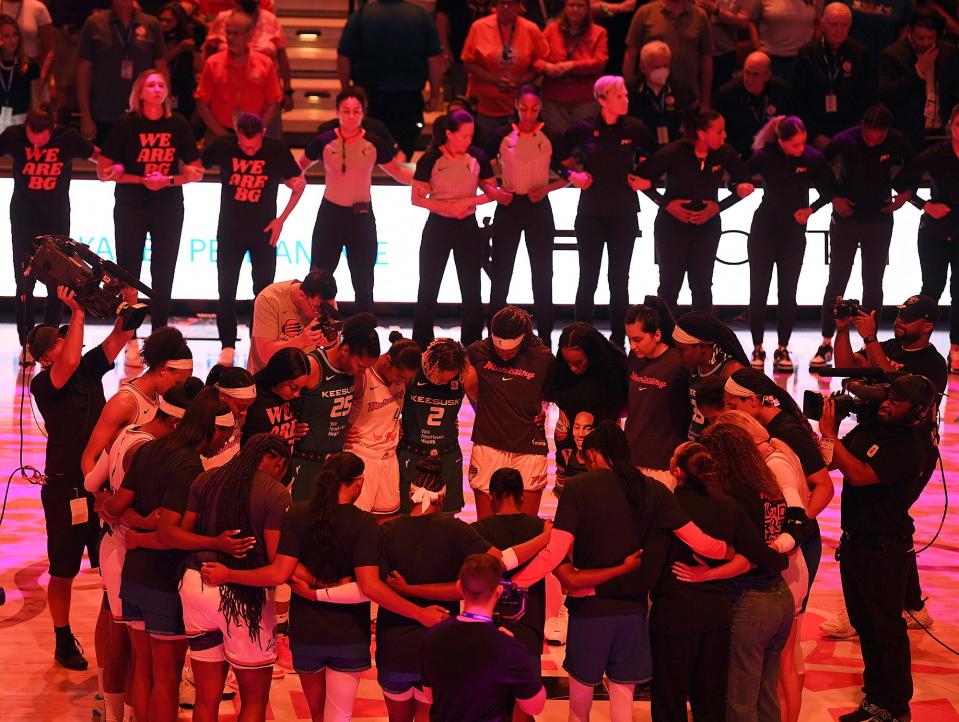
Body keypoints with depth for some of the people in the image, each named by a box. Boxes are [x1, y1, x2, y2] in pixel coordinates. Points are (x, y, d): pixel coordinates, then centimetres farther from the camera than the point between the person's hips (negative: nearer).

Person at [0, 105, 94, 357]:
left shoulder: (68, 138, -8)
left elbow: (97, 155, 7)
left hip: (57, 220, 1)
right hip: (24, 220, -1)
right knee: (24, 282, -3)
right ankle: (26, 345, 5)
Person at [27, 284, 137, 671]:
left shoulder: (89, 368, 5)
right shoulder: (43, 385, -13)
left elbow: (120, 337, 2)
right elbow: (69, 363, -31)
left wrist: (129, 301, -13)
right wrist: (77, 314, -24)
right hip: (66, 489, -5)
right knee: (63, 572, 7)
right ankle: (64, 642, 19)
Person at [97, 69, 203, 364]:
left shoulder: (178, 124, 1)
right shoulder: (126, 124, -5)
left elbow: (196, 171, 5)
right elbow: (104, 171, -6)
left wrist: (168, 180, -12)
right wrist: (142, 179, -15)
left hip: (169, 207, 2)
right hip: (131, 207, -2)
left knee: (163, 275, 5)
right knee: (128, 273, -1)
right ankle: (130, 343, 3)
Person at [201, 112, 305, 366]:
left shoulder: (277, 150, -11)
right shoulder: (222, 146, -11)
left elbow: (299, 184, 2)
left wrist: (281, 219, -2)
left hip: (264, 231, 0)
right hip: (230, 229, 0)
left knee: (264, 291, 3)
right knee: (226, 291, 0)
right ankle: (227, 346, 10)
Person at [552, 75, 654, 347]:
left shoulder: (635, 128, -3)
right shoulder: (584, 129, -5)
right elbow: (557, 156, 9)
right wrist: (571, 174, -5)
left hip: (624, 214, 1)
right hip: (591, 212, -1)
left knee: (619, 280, 6)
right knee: (588, 279, 3)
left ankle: (618, 340, 13)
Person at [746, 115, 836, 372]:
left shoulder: (813, 158, -11)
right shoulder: (764, 156, -14)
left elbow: (830, 189, 2)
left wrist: (810, 209, -7)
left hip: (794, 232, 1)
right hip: (764, 230, -1)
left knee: (787, 293, 2)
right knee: (758, 292, 1)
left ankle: (783, 350, 11)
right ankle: (758, 349, 10)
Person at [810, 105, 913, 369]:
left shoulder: (897, 141, -11)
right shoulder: (845, 140, -17)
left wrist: (904, 194, -3)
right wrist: (834, 197, -9)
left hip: (880, 220, 2)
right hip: (846, 217, -2)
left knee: (873, 284, 6)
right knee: (836, 282, -1)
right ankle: (826, 344, 4)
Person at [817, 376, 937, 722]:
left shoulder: (909, 447, -19)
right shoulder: (868, 429, 5)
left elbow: (859, 474, -28)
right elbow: (831, 463, 9)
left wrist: (829, 433, -23)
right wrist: (829, 427, -5)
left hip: (885, 550, -8)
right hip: (854, 542, 8)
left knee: (886, 628, 1)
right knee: (864, 625, 16)